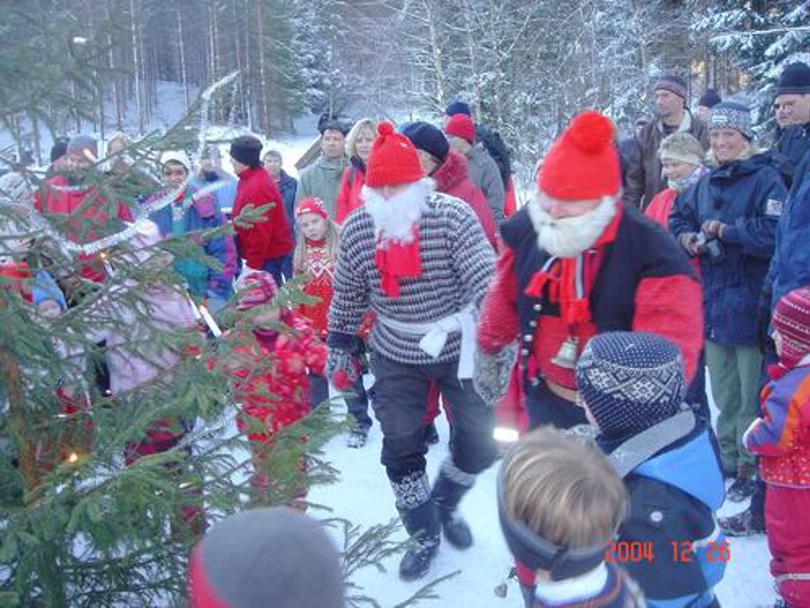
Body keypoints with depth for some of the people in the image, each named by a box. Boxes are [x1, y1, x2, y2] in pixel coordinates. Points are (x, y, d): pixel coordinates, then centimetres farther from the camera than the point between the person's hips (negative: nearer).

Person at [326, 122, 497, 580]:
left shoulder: (452, 215, -20)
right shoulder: (357, 229, -9)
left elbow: (485, 279, -26)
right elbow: (348, 296, 5)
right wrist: (340, 347, 11)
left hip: (460, 348, -2)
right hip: (396, 356, 2)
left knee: (481, 442, 8)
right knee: (401, 451, 6)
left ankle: (445, 504, 39)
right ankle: (424, 534, 30)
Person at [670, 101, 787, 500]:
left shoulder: (766, 179, -10)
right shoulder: (707, 182, 12)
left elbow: (773, 232, -23)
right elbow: (679, 217, 21)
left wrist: (724, 230, -16)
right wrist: (687, 237, 0)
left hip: (750, 304, -7)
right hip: (713, 303, 7)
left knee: (751, 396, 1)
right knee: (723, 393, 17)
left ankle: (752, 467, 14)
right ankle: (727, 460, 31)